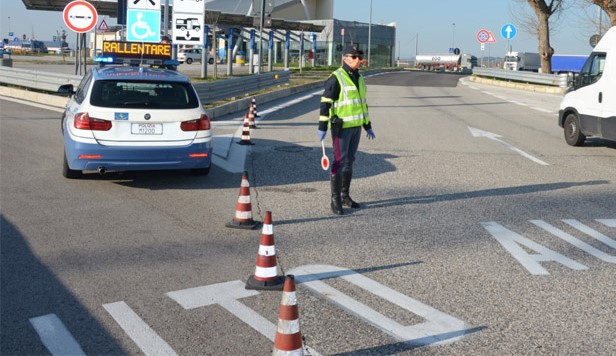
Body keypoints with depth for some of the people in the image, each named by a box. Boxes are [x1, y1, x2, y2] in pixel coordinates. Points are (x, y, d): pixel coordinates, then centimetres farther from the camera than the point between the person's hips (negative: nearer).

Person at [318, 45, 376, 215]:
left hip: (355, 126, 8)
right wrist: (322, 127, -19)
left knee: (349, 161, 12)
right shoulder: (336, 78, -13)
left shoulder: (358, 78, 12)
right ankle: (335, 200, -2)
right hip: (341, 126, -8)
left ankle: (345, 196, 22)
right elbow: (325, 102, -15)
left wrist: (368, 126, 20)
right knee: (340, 162, -8)